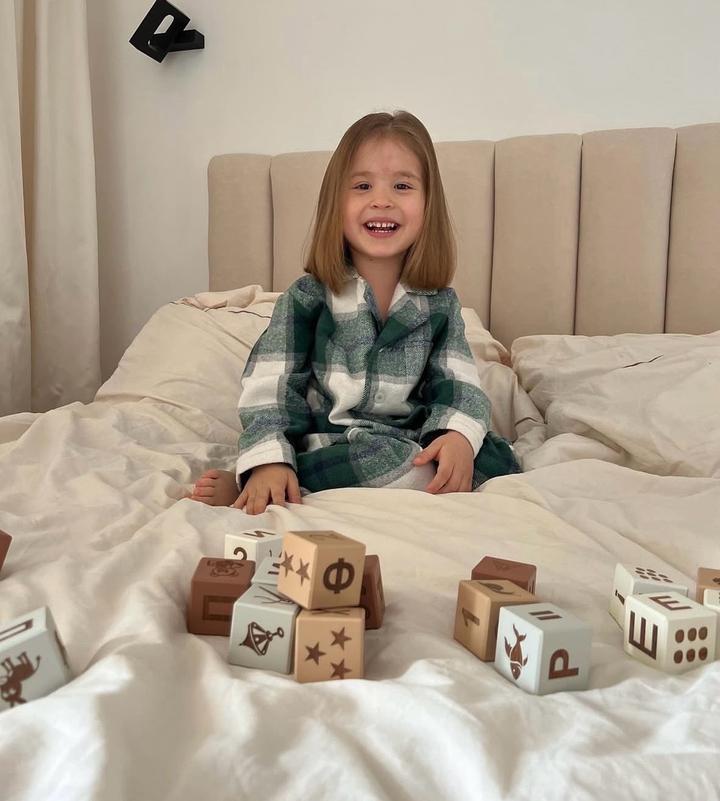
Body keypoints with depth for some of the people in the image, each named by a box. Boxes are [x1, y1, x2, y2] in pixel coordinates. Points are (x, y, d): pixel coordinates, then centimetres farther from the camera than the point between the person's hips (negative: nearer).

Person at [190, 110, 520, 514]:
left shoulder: (441, 304, 6)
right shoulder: (307, 299, -3)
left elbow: (457, 387, 0)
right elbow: (270, 389, -8)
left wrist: (459, 435, -24)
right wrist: (269, 462, -26)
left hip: (413, 449, 5)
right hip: (326, 447, -5)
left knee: (497, 458, -21)